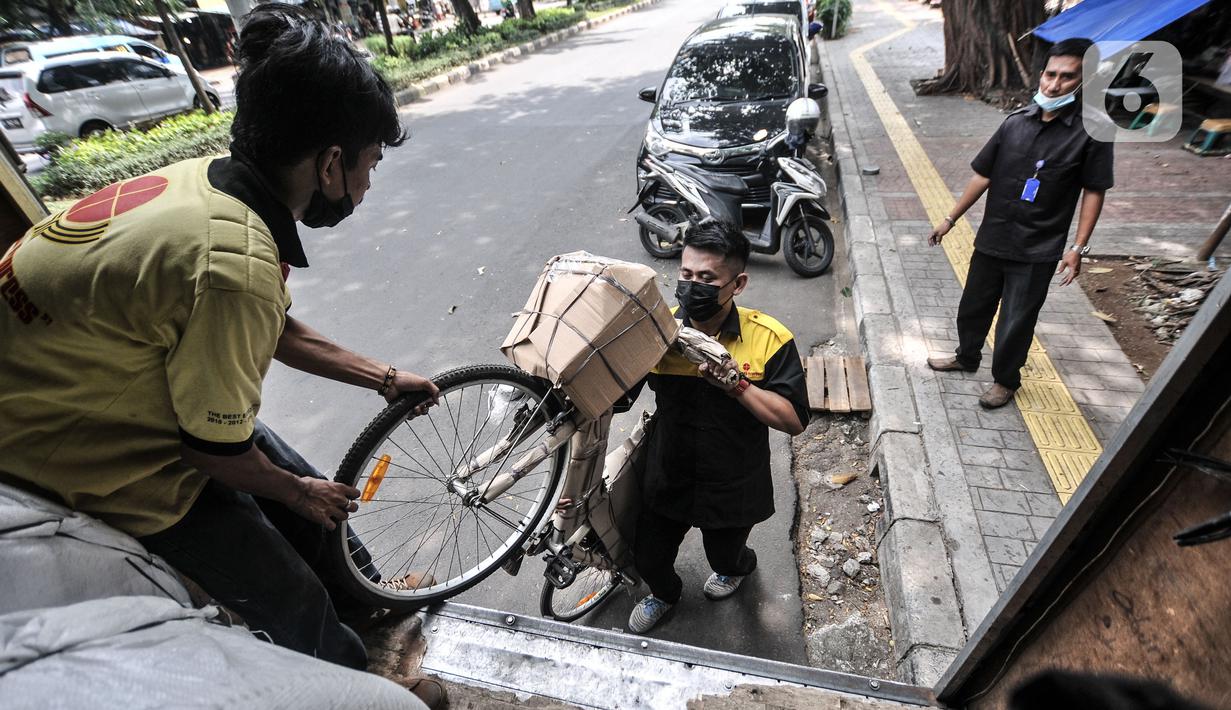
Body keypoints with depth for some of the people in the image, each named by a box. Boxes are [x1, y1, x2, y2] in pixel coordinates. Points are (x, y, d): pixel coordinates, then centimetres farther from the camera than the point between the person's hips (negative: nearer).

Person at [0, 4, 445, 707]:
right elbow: (217, 447, -24)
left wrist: (384, 376, 10)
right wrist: (296, 493, -4)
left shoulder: (206, 178, -9)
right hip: (103, 462, -7)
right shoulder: (237, 262, -36)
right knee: (293, 599, 5)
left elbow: (274, 330, 4)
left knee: (310, 489, 18)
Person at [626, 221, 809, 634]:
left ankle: (739, 566, 65)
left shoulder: (769, 339, -20)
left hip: (733, 489, -1)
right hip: (667, 479, 2)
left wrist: (736, 383, -32)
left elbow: (794, 421, -20)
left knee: (724, 557, 26)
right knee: (648, 559, 19)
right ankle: (664, 593, 57)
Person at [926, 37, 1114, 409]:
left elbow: (1094, 191, -5)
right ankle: (967, 357, 42)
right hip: (992, 239, 4)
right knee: (973, 306, 18)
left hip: (1037, 251, -4)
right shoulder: (1017, 121, 0)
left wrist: (1079, 246, -12)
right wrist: (951, 219, 6)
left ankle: (1005, 380, 28)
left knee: (1016, 321, 7)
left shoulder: (1091, 132, -10)